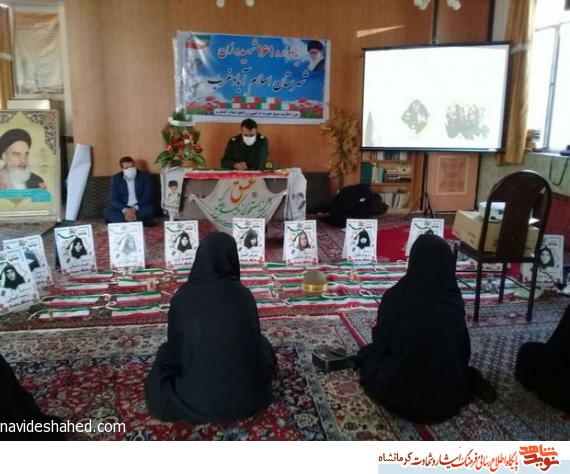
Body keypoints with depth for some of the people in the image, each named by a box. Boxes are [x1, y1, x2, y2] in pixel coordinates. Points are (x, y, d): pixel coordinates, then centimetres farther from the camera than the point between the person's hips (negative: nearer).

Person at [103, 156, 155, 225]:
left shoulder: (145, 176, -5)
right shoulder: (116, 178, -1)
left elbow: (148, 197, -10)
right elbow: (114, 199, -6)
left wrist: (135, 208, -24)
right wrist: (125, 210, -26)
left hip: (140, 207, -2)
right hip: (124, 208, 2)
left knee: (149, 209, -34)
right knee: (108, 211, -25)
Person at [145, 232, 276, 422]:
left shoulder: (183, 298, -13)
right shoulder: (244, 295, -9)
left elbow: (174, 348, 1)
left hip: (198, 398, -1)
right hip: (246, 396, 1)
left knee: (165, 353, 25)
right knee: (261, 345, 28)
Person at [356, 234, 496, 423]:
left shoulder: (395, 296, -17)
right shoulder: (455, 299, -7)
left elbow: (381, 345, -3)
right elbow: (463, 350, 6)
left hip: (403, 397, -3)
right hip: (449, 396, 3)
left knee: (367, 354, 23)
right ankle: (469, 380, 10)